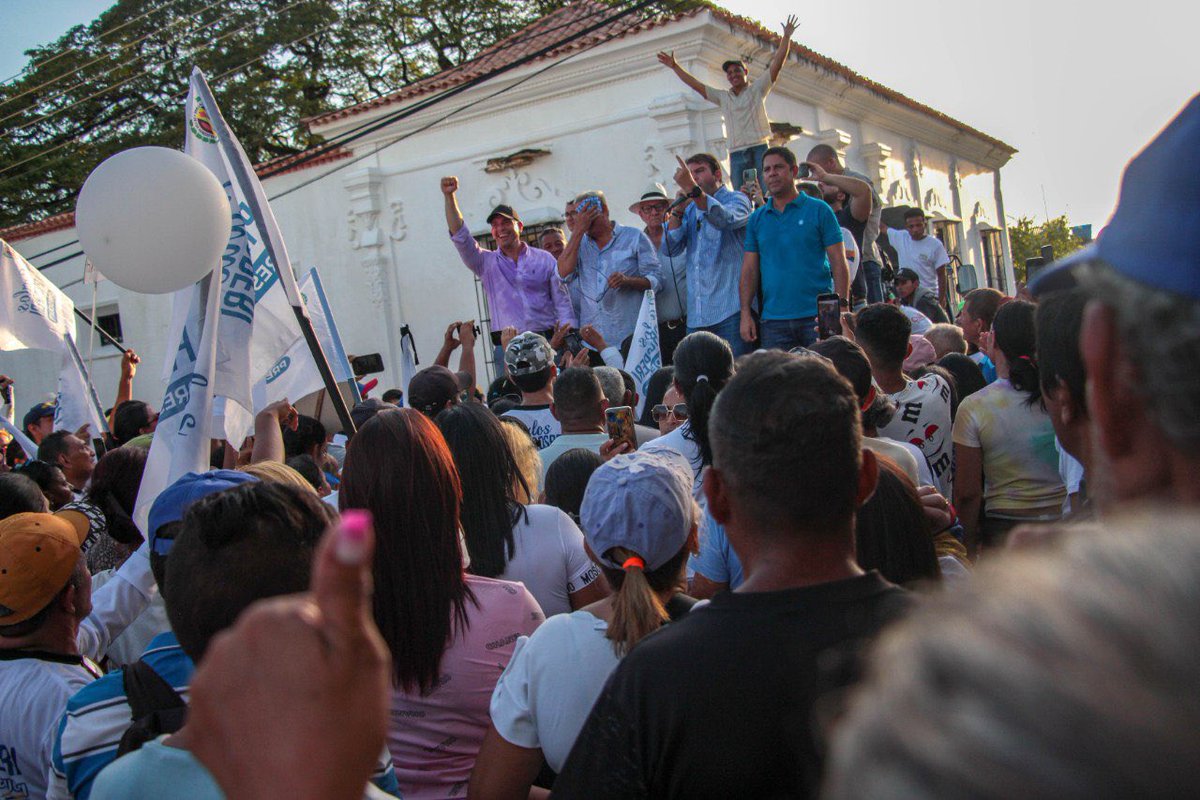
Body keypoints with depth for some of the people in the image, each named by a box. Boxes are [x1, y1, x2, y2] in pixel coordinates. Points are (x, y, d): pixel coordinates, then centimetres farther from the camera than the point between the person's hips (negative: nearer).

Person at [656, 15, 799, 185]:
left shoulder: (757, 89, 11)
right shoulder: (723, 97, 19)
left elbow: (776, 65, 3)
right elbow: (696, 85, 20)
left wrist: (786, 37, -4)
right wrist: (675, 67, 18)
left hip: (759, 149, -3)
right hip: (736, 154, 3)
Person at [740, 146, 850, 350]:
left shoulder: (819, 210, 3)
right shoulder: (756, 219, 12)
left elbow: (838, 263, -1)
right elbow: (749, 270, 10)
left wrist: (842, 307, -10)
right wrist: (745, 314, 0)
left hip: (817, 317, -2)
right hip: (773, 321, 3)